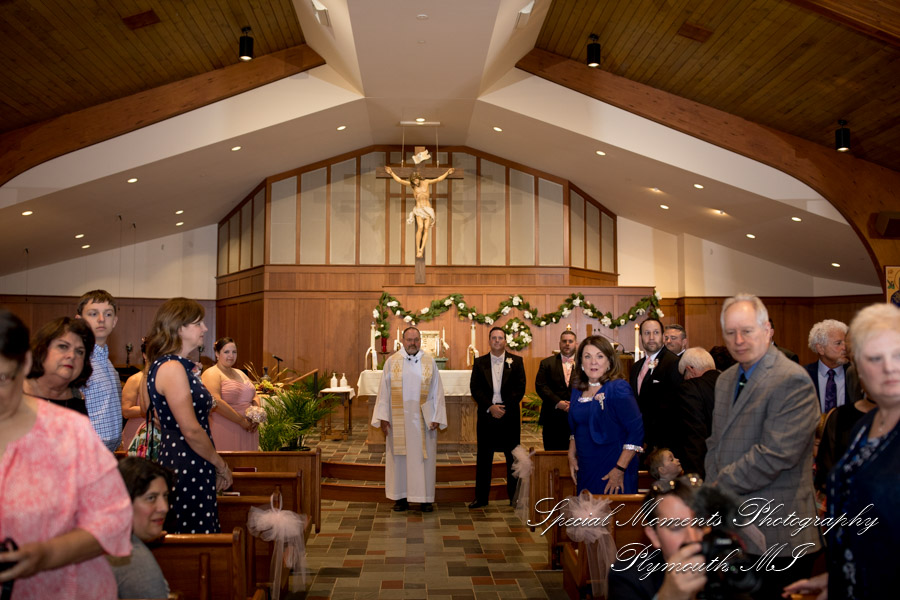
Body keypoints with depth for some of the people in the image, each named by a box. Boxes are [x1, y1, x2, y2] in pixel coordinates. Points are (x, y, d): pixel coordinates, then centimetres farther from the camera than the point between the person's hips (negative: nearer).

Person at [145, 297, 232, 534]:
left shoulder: (181, 366, 15)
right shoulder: (172, 368, -15)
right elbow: (191, 430, -19)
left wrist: (216, 465, 15)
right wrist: (221, 466, -7)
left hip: (194, 470, 10)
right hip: (185, 469, -10)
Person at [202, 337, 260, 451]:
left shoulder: (240, 373, 19)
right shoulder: (211, 374, -6)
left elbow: (254, 396, 20)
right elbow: (216, 403, -19)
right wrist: (242, 421, -18)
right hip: (224, 432, -7)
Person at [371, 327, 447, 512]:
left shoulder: (429, 362, 2)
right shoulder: (392, 362, 2)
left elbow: (437, 391, 3)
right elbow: (384, 391, 3)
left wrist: (436, 417, -4)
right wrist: (383, 417, -2)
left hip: (423, 419, 0)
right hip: (398, 419, 0)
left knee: (424, 457, 2)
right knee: (399, 456, 5)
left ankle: (425, 498, 11)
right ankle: (401, 497, 15)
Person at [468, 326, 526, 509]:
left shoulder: (516, 361, 4)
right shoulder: (479, 362, 7)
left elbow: (520, 388, -2)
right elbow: (474, 388, 0)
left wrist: (504, 407, -12)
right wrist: (490, 407, -12)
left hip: (510, 415, -1)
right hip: (486, 415, 1)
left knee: (513, 457, 4)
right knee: (484, 457, 5)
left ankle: (515, 497, 14)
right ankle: (481, 497, 14)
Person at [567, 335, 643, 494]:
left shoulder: (618, 388, -13)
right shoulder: (578, 390, 7)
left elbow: (636, 431, -16)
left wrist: (620, 469, -18)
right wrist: (571, 456, 8)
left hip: (612, 473, -6)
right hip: (584, 470, 6)